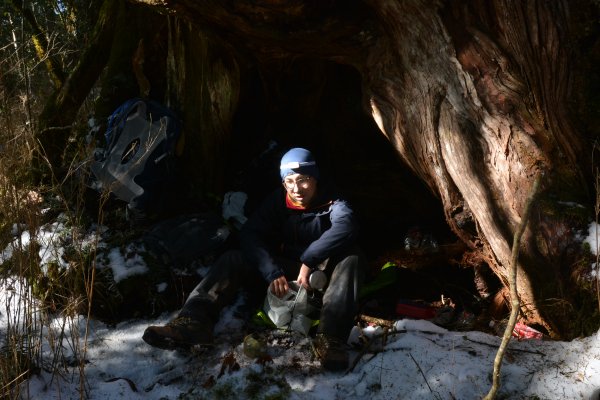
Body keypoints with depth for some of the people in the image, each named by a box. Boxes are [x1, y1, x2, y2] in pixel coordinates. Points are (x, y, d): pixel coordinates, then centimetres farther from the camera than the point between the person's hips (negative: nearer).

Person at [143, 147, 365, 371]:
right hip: (286, 273, 3)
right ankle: (193, 322, -38)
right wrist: (272, 272, -30)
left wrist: (309, 262, -42)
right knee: (234, 259, -17)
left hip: (322, 272, -3)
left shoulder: (331, 202, -14)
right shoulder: (277, 201, -4)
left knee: (351, 258, -35)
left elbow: (346, 227, -37)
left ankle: (330, 338, -49)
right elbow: (250, 235, -15)